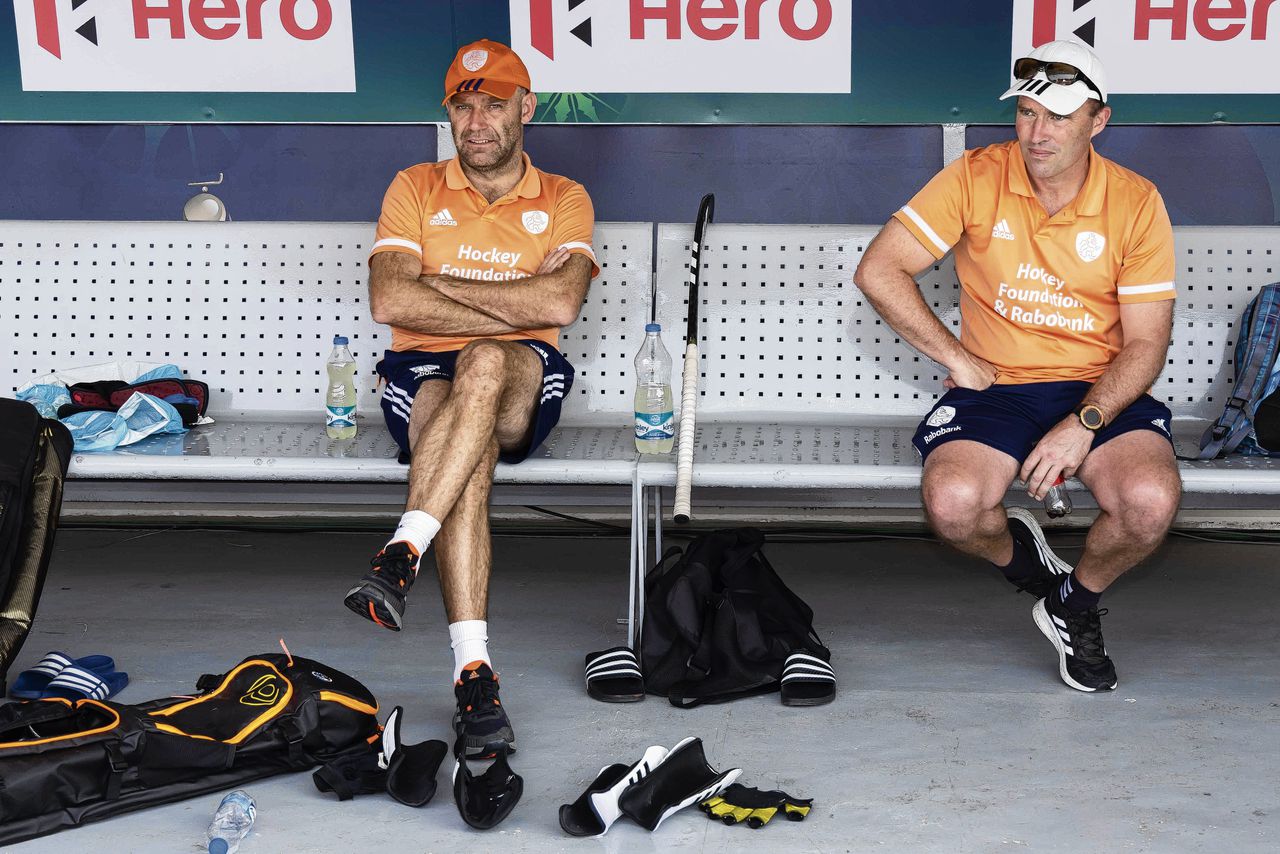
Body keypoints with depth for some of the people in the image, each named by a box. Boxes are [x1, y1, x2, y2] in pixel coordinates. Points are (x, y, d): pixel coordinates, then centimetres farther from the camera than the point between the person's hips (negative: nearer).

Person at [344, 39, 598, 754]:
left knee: (485, 364, -38)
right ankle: (474, 670, -43)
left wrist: (440, 284, -7)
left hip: (521, 387, 0)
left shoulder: (564, 200, 11)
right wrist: (516, 309, -8)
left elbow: (560, 302, -10)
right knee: (470, 454, -35)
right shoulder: (415, 189, 13)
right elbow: (389, 302, -5)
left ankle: (402, 556, -44)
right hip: (424, 377, 0)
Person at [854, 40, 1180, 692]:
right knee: (952, 504, -30)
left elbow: (1146, 343, -4)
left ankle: (1076, 603, 5)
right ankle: (1018, 555, 10)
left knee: (1152, 502, -29)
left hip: (1102, 391, 0)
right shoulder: (976, 178, -4)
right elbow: (878, 271, -5)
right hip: (995, 387, 0)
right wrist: (958, 359, -7)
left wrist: (1084, 422, -19)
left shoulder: (1135, 203, -3)